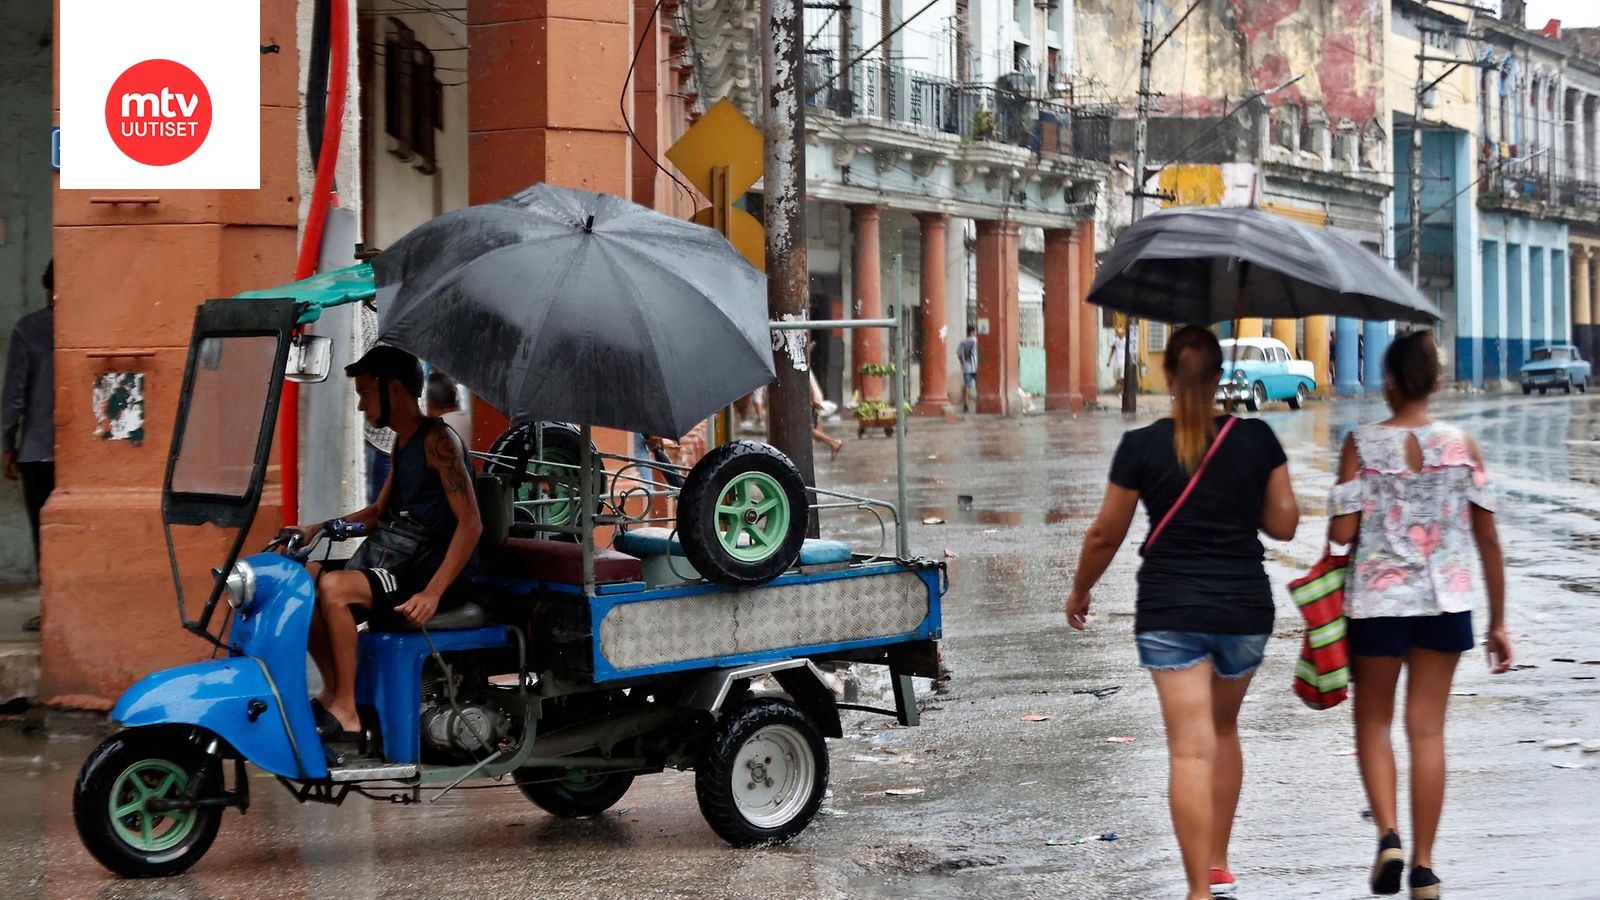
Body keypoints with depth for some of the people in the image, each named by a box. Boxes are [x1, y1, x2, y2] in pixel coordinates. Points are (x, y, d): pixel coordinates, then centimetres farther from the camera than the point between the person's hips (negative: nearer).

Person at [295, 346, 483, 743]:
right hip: (407, 567, 10)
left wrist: (432, 593, -29)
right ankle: (333, 691, 3)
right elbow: (379, 513, 28)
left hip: (440, 573, -10)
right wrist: (318, 529, 12)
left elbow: (471, 523, -21)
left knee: (335, 587, -27)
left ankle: (346, 714, -24)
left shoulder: (436, 441, -13)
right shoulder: (403, 444, 16)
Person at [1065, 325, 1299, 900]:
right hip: (1245, 608, 3)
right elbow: (1283, 524, 3)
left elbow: (1105, 535, 0)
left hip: (1169, 610, -3)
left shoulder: (1141, 447, -6)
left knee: (1190, 751, -5)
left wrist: (1080, 591, 16)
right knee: (1224, 731, 23)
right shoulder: (1257, 438, -1)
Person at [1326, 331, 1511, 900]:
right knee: (1427, 729, 8)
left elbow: (1342, 532, -12)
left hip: (1377, 600, -2)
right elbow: (1488, 539, 0)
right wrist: (1498, 623, 6)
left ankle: (1388, 833, -6)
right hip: (1446, 602, 2)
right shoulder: (1462, 445, -2)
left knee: (1373, 720, 15)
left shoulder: (1362, 443, -8)